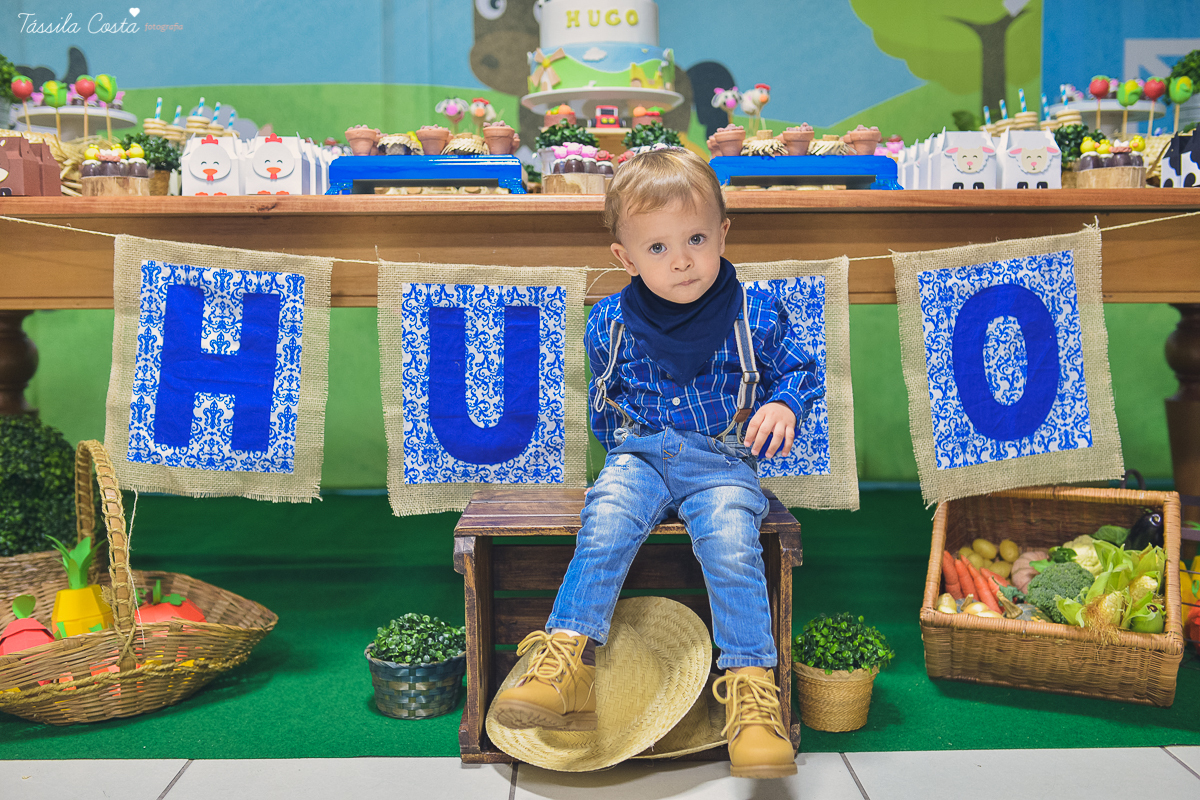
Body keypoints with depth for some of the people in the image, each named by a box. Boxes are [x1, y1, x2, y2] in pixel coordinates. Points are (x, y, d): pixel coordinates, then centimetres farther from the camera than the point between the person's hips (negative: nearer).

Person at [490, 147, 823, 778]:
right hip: (637, 456, 2)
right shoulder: (610, 323, 4)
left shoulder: (755, 315, -1)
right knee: (605, 527, -27)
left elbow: (800, 369, 11)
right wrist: (619, 443, 10)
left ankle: (750, 686, -20)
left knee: (731, 547, -28)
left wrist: (783, 406, -10)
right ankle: (566, 661, -23)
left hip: (723, 462, -1)